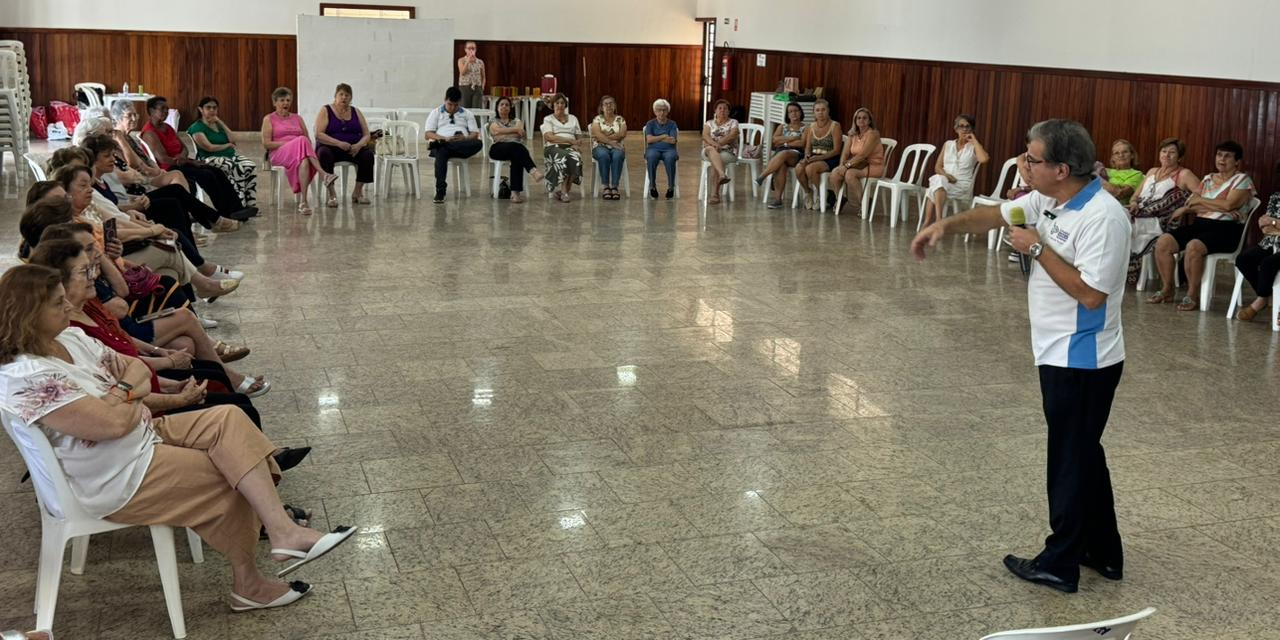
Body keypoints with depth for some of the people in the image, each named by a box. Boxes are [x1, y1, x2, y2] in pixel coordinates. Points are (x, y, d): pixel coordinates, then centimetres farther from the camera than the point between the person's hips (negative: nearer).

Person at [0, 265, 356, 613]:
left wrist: (121, 392, -11)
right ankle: (247, 582, 3)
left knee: (229, 420, -10)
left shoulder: (70, 339, 5)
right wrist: (131, 394, -7)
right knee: (231, 477, -10)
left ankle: (282, 531, -17)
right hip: (117, 481, -9)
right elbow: (114, 422, -28)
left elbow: (139, 370, 11)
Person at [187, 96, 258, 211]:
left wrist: (220, 122, 4)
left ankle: (251, 204, -27)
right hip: (211, 159, -6)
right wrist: (227, 145, 3)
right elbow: (209, 147, -11)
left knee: (251, 166, -23)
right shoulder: (197, 128, 0)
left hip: (230, 155, 6)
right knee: (237, 169, -34)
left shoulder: (218, 124, 22)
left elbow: (232, 140, 7)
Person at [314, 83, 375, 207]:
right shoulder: (325, 111, 2)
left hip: (354, 149, 3)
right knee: (324, 153, -36)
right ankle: (331, 195, -34)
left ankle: (357, 192, -15)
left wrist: (359, 145, -16)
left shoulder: (356, 112, 13)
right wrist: (339, 143, -24)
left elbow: (366, 135, 7)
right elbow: (318, 134, -11)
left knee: (368, 154, -27)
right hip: (330, 147, -3)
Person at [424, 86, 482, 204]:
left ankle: (440, 144, -42)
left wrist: (465, 138, -11)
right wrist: (445, 138, -13)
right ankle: (440, 192, -47)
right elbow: (427, 134, 7)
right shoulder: (436, 113, 20)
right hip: (443, 143, -1)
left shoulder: (467, 114, 24)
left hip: (463, 145, 2)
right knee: (441, 152, -41)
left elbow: (475, 134, 13)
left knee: (478, 143, -34)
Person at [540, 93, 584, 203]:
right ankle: (563, 190, -36)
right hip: (553, 147, -3)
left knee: (575, 157, -35)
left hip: (570, 148, 3)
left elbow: (578, 138, 19)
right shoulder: (548, 119, 14)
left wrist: (575, 144, -6)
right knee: (562, 157, -39)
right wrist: (570, 140, -8)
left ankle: (564, 190, -30)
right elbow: (549, 137, -3)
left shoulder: (573, 118, 25)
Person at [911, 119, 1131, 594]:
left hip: (1081, 361, -9)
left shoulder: (1102, 216, -24)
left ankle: (1060, 563, 17)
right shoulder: (1048, 199, 3)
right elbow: (997, 215, 15)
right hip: (1063, 354, 9)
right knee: (1082, 454, 19)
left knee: (1071, 459, 3)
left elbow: (1091, 293, -28)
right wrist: (946, 225, -1)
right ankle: (1103, 552, 33)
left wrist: (1037, 248, -22)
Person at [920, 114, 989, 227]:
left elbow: (984, 159, -14)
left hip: (963, 185, -3)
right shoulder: (948, 144, 19)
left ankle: (928, 224, -38)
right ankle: (938, 222, -42)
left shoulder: (974, 147, 9)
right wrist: (945, 175, -9)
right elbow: (937, 167, 14)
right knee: (938, 180, -35)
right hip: (942, 180, 3)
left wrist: (974, 140, -4)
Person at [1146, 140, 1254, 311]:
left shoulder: (1242, 180, 1)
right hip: (1200, 224, 7)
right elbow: (1193, 202, 13)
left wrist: (1200, 201, -4)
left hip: (1226, 229, -7)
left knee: (1193, 247, -36)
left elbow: (1228, 205, -15)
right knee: (1163, 242, -14)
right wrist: (1186, 208, -12)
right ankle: (1167, 290, -4)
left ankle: (1192, 296, -24)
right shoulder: (1208, 179, 21)